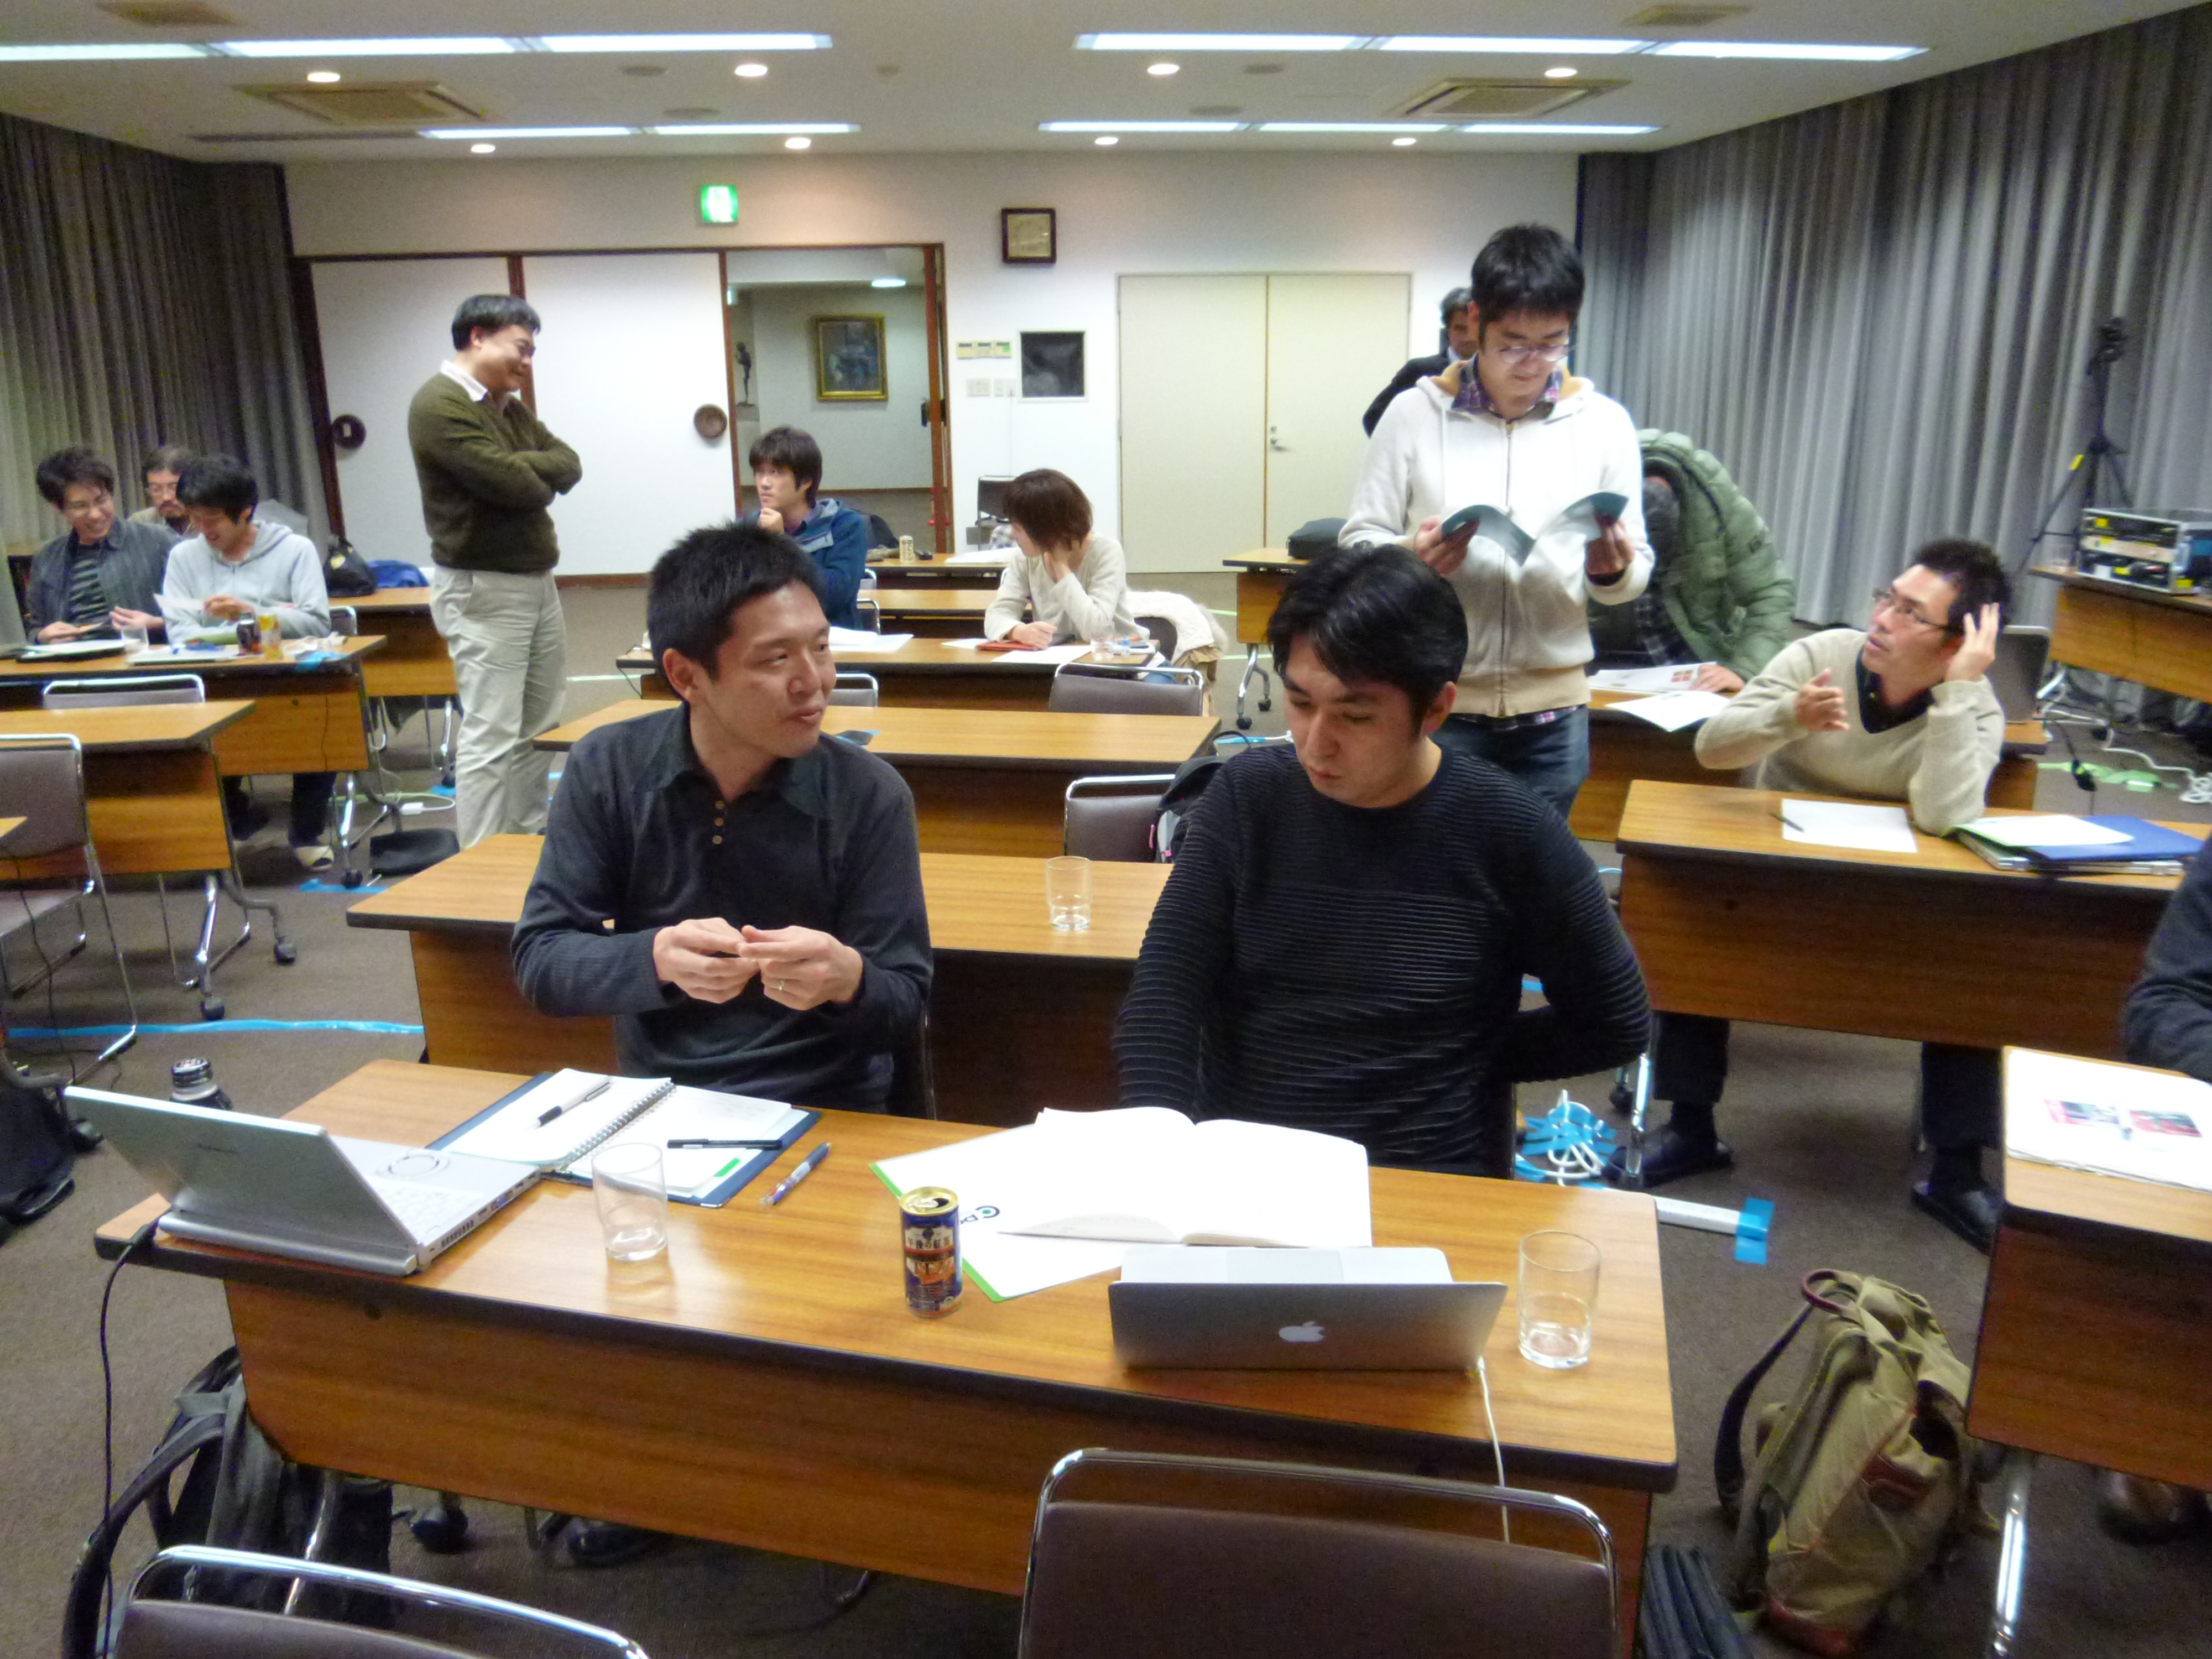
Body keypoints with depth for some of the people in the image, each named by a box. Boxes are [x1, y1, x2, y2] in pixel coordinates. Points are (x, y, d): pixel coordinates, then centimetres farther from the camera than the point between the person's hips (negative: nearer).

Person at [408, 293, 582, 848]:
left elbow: (569, 464, 7)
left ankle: (529, 841, 23)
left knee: (538, 727, 13)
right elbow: (515, 484, -20)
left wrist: (523, 468, -11)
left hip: (535, 581, 9)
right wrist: (542, 476, 2)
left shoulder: (509, 407, 17)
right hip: (483, 590, -9)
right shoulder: (441, 404, -12)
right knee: (491, 737, -8)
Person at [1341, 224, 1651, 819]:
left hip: (1553, 710, 2)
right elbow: (1357, 542, -1)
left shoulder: (1605, 424, 4)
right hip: (1436, 702, -2)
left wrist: (1612, 570, -17)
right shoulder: (1413, 413, -2)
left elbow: (1634, 576, 7)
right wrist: (1409, 557, -22)